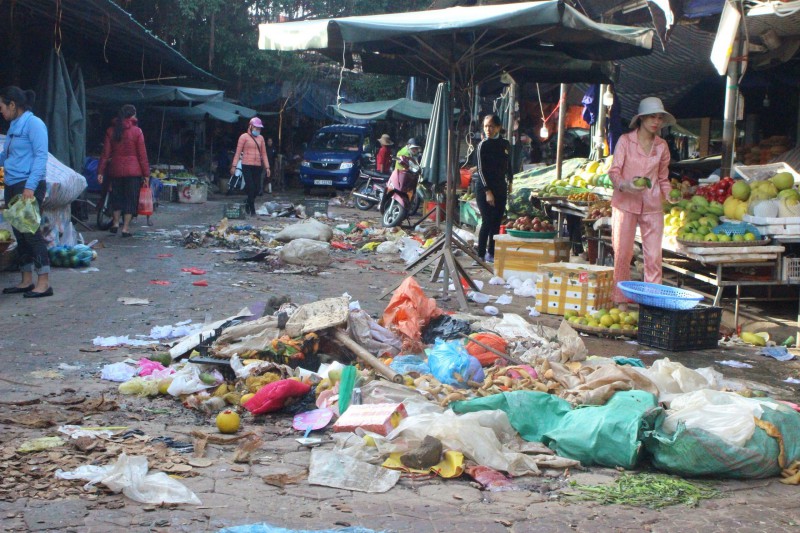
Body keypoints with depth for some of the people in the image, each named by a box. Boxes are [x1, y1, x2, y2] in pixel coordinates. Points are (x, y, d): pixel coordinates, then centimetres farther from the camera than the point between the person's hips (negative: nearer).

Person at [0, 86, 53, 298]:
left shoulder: (33, 123, -9)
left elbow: (41, 156, -15)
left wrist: (30, 187, -22)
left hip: (29, 187, -9)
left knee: (32, 232, -9)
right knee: (20, 234, 10)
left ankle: (44, 283, -8)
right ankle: (26, 281, 15)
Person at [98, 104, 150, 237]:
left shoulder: (111, 131, 5)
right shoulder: (137, 131, -5)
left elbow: (105, 153, 3)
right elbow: (142, 155, -5)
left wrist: (100, 171, 5)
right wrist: (146, 174, -2)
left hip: (115, 170, 3)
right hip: (133, 171, -3)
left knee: (117, 196, 20)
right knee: (131, 199, 3)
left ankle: (116, 223, 22)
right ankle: (126, 228, 0)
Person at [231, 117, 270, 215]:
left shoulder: (261, 138, 14)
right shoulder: (244, 136, 0)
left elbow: (264, 153, 14)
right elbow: (238, 152, -2)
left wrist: (267, 167, 8)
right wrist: (234, 166, -8)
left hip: (258, 166, 5)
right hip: (247, 166, -5)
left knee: (256, 189, 5)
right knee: (250, 188, -10)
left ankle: (248, 206, 24)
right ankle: (252, 209, -6)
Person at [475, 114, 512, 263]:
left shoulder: (505, 144, 7)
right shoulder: (483, 145, -8)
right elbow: (481, 170, -11)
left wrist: (509, 182, 16)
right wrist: (488, 191, -16)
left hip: (501, 188, 5)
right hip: (484, 189, -5)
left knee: (497, 222, 6)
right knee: (487, 222, -10)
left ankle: (492, 253, 16)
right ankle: (481, 255, -5)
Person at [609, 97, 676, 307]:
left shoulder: (662, 146, 9)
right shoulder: (625, 141, 0)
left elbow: (663, 177, 17)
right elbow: (614, 171, -3)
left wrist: (669, 195, -2)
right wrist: (625, 185, -24)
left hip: (652, 206, 2)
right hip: (625, 203, -2)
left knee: (654, 256, -3)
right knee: (622, 254, 0)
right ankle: (621, 302, 11)